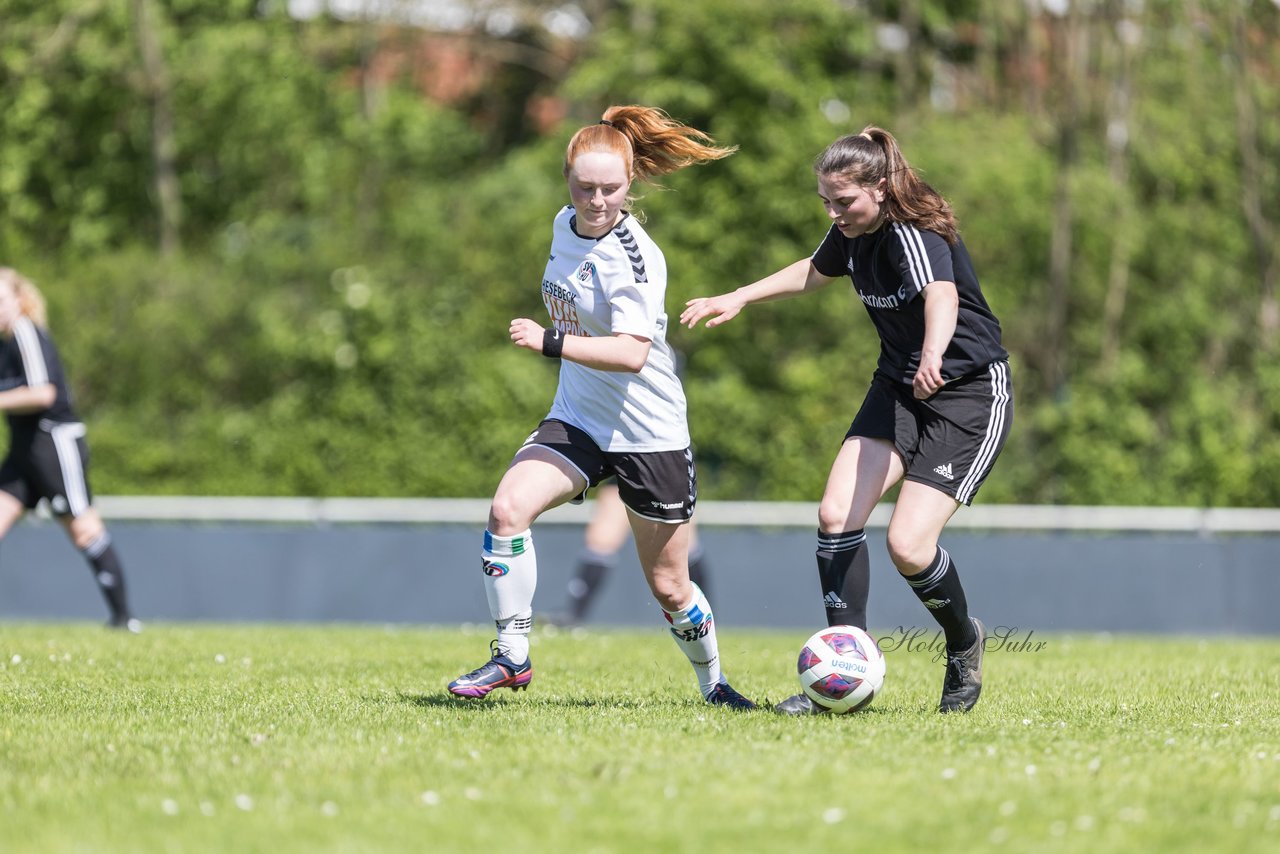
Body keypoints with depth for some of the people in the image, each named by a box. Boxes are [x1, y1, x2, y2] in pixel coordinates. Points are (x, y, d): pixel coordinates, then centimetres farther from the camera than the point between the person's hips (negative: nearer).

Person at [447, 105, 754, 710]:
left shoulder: (635, 257, -22)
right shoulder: (565, 225, 2)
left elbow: (632, 353, -33)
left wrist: (550, 342, -38)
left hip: (649, 434, -6)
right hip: (576, 419, 6)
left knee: (668, 586, 6)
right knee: (508, 507, -22)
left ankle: (711, 680, 33)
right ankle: (512, 658, -13)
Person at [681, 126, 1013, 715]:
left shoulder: (914, 234, -26)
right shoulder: (852, 233, -1)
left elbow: (941, 296, -48)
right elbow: (815, 271, 25)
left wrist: (933, 356, -68)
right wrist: (739, 298, 21)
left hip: (971, 395, -8)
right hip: (898, 387, 8)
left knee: (908, 545, -18)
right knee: (836, 513, -10)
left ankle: (964, 642, 13)